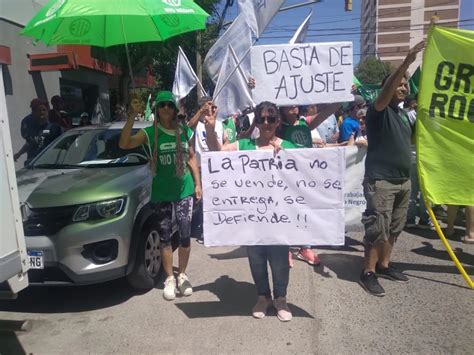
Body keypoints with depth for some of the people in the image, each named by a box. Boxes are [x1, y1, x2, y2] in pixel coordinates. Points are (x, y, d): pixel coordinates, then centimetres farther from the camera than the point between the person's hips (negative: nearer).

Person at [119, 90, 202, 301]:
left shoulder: (185, 131, 5)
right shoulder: (150, 133, -4)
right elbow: (124, 144, -18)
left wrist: (197, 183, 8)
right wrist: (131, 118, -26)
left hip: (184, 190, 2)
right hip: (161, 192, -1)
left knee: (185, 234, 3)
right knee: (165, 237, 7)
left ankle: (182, 275, 23)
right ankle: (169, 279, 22)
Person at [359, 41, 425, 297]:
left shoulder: (404, 114, 16)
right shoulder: (378, 111, -8)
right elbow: (386, 93, -29)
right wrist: (407, 62, -36)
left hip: (403, 180, 8)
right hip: (380, 180, -8)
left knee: (394, 228, 15)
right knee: (377, 228, -6)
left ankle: (384, 265, 29)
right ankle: (368, 273, 6)